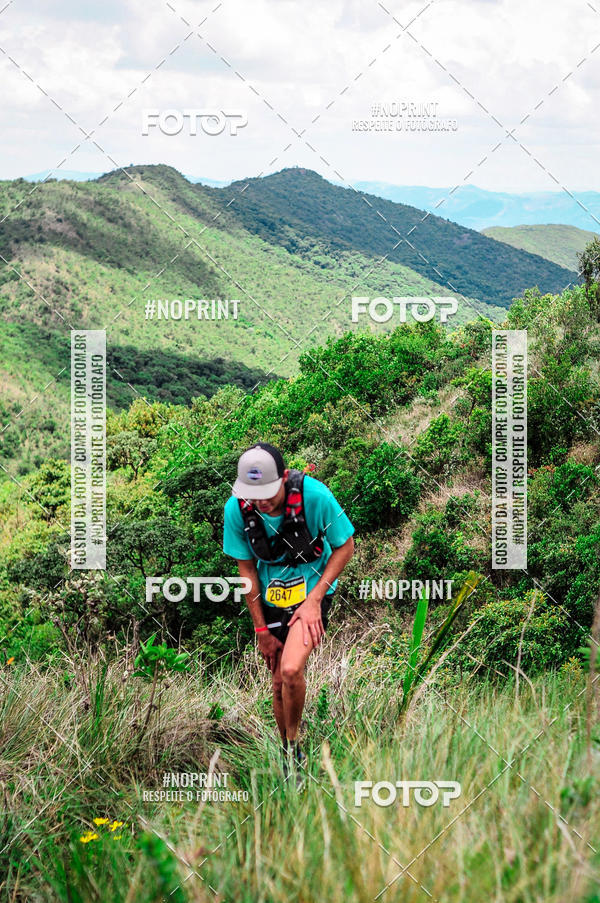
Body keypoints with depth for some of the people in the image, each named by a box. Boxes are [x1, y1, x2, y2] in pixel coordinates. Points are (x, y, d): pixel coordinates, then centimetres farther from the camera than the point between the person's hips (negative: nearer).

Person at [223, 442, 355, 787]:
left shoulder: (314, 494, -26)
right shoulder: (236, 509, -17)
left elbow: (346, 546, -11)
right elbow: (247, 569, -4)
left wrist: (315, 599, -18)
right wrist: (261, 630, -3)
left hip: (312, 590, -3)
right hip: (271, 597, 3)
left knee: (291, 670, -22)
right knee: (280, 682, 8)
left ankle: (293, 744, 4)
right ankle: (290, 759, 31)